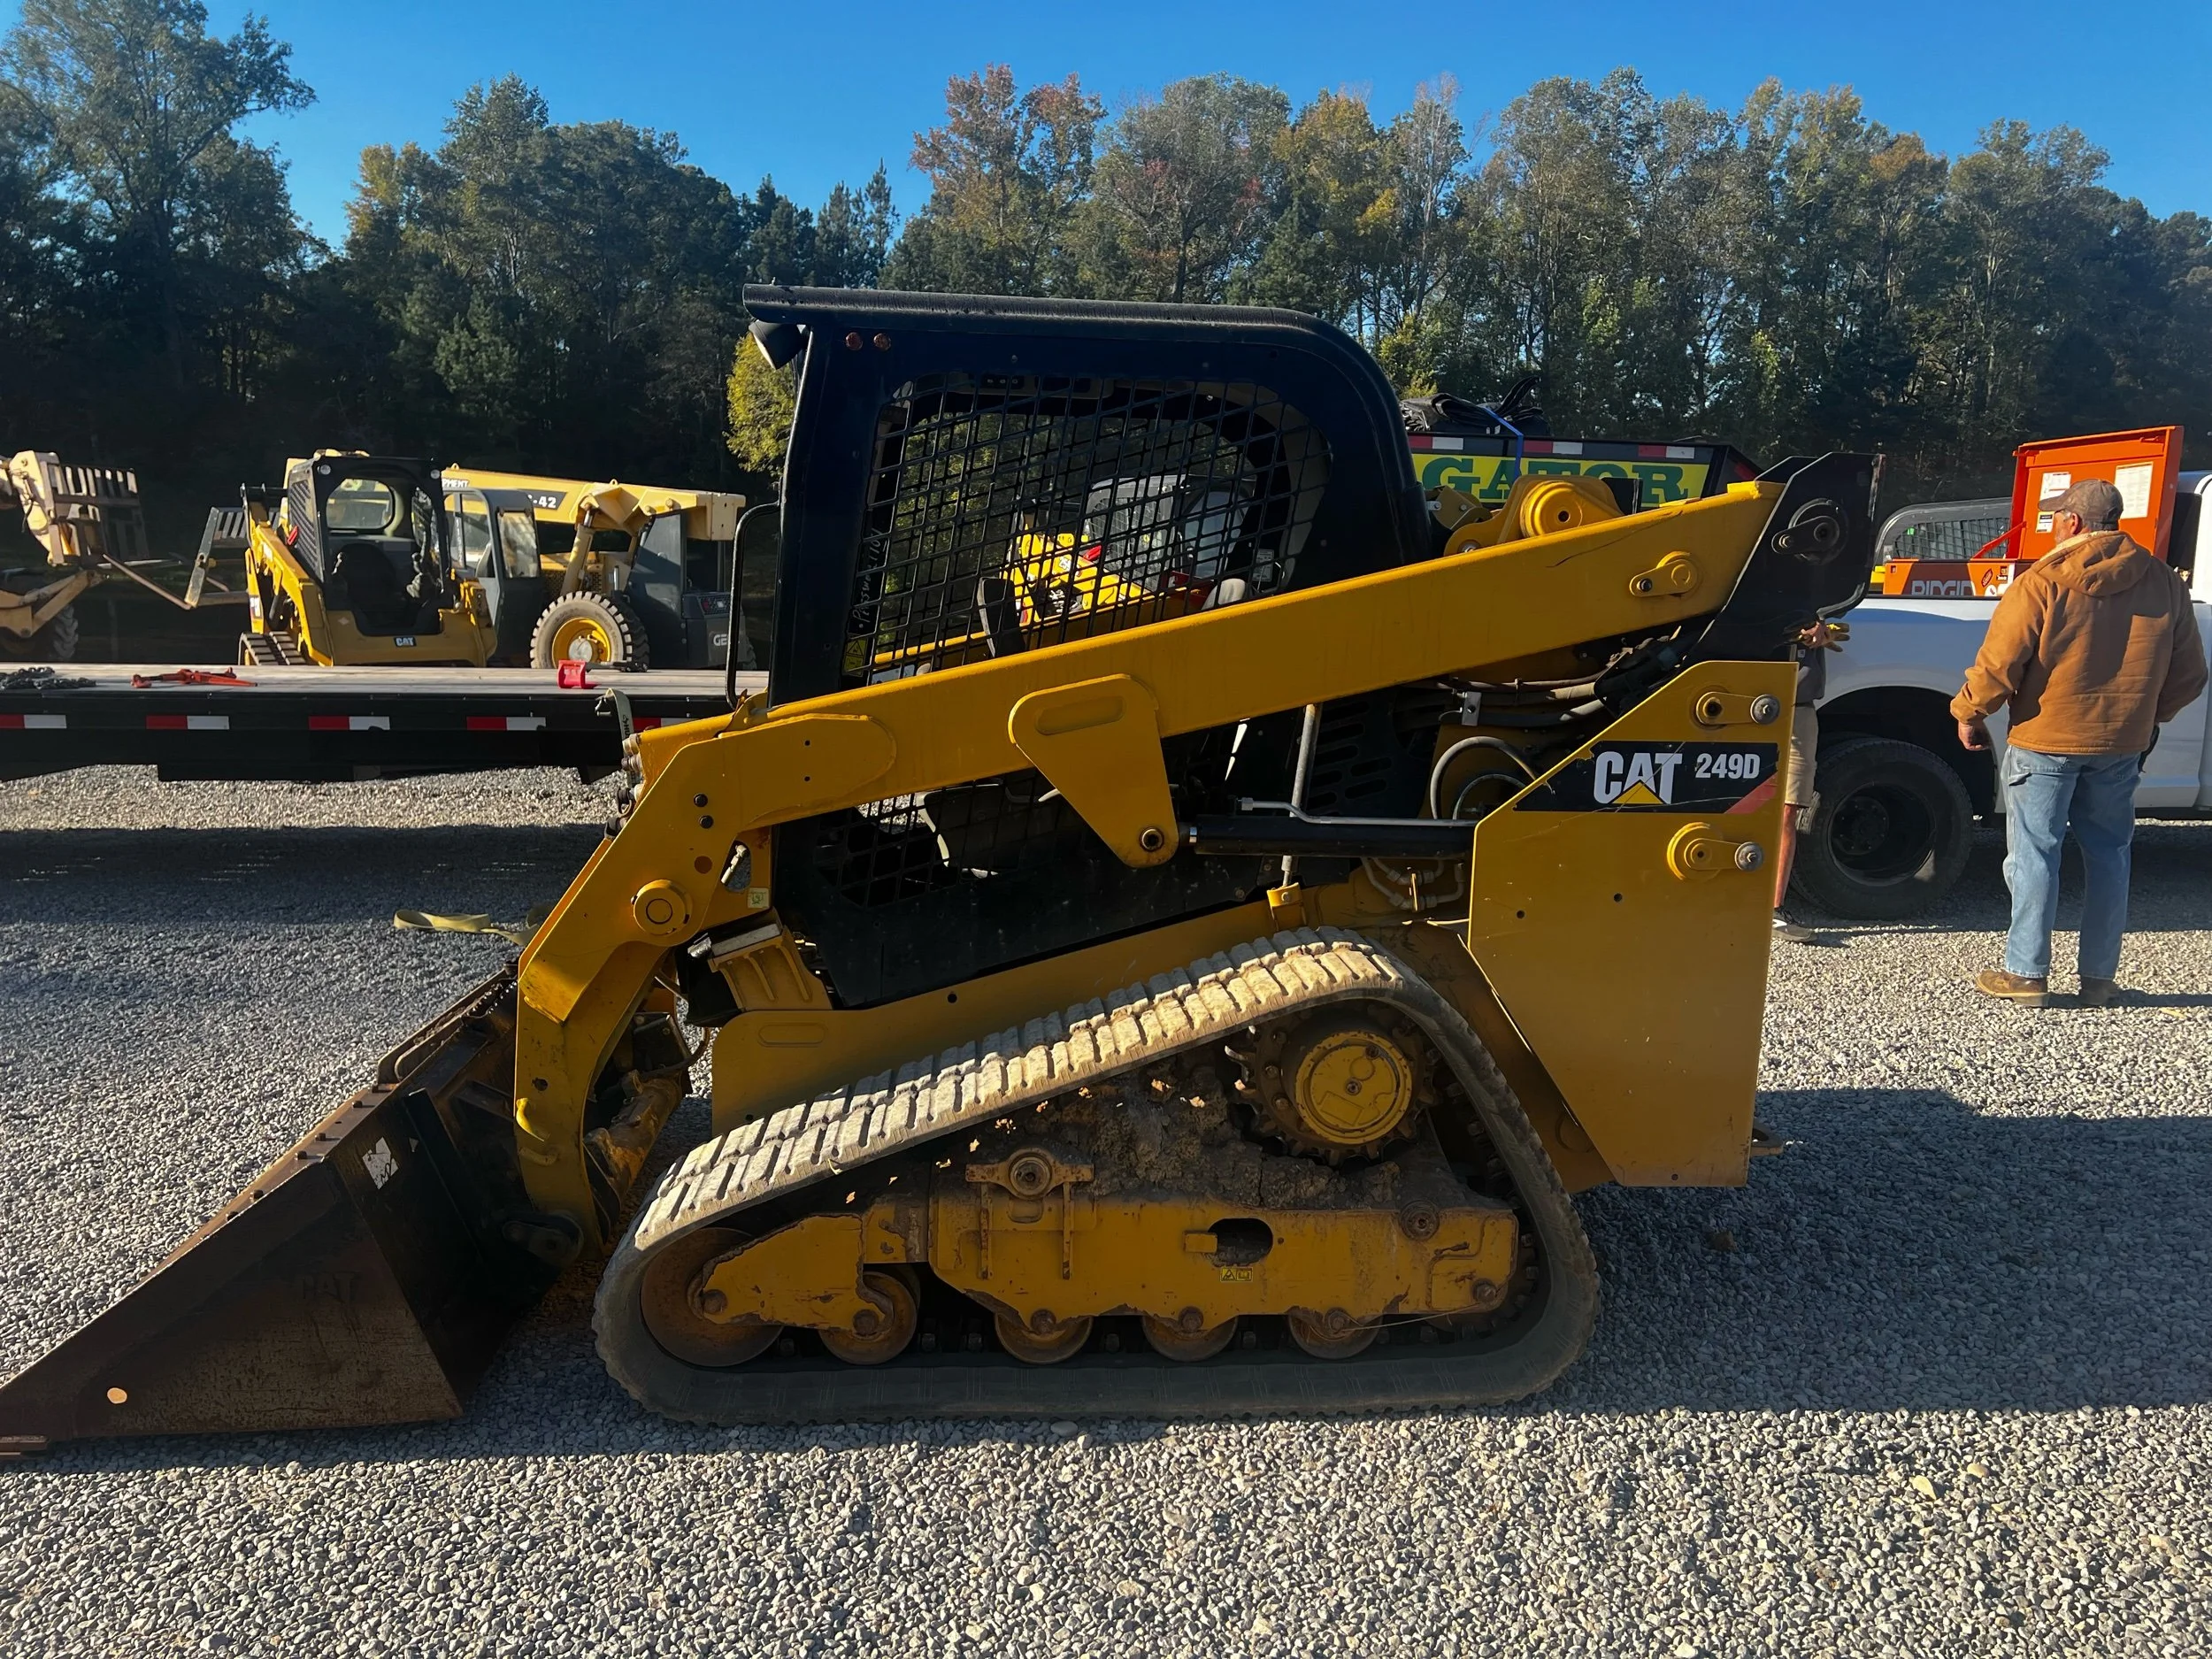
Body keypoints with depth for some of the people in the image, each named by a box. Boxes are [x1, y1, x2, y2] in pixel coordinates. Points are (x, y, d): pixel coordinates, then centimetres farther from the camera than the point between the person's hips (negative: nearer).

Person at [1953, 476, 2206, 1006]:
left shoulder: (2043, 581, -13)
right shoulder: (2164, 583, 4)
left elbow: (1997, 665, -14)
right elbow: (2189, 675, 9)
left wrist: (1969, 714, 2)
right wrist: (2149, 717, 24)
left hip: (2045, 740, -5)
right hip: (2122, 744, 5)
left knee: (2034, 853, 3)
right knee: (2108, 853, 14)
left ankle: (2026, 973, 6)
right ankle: (2099, 976, 19)